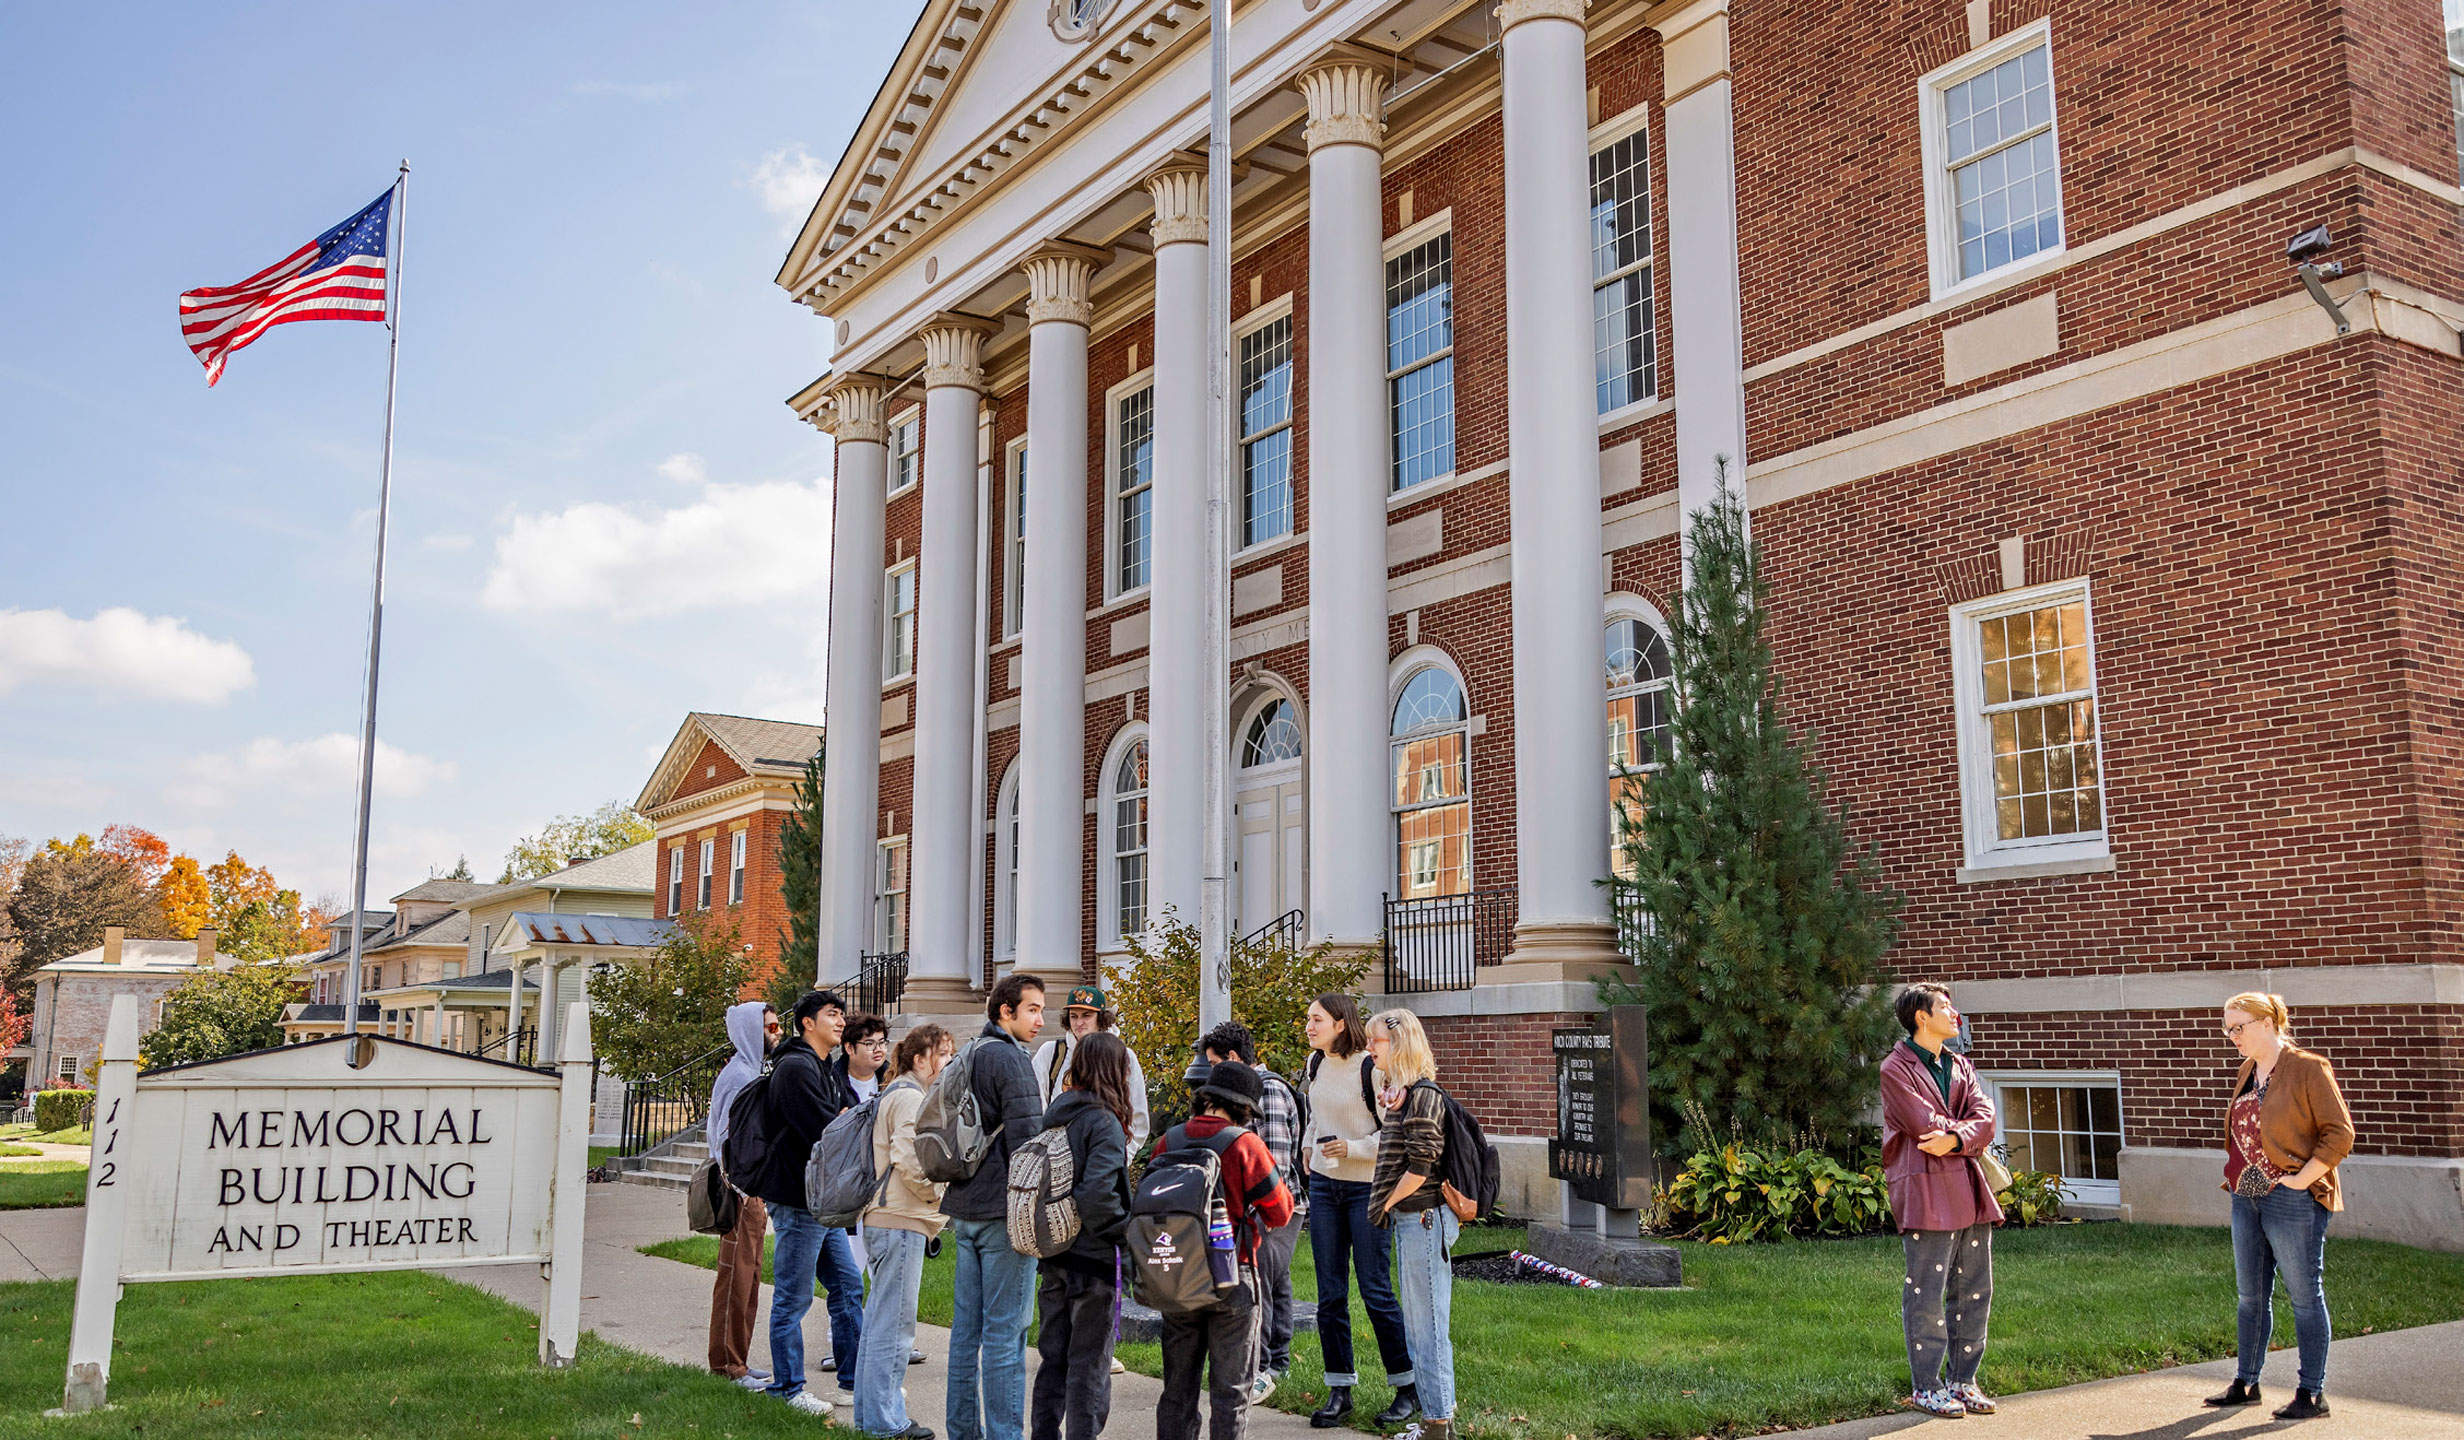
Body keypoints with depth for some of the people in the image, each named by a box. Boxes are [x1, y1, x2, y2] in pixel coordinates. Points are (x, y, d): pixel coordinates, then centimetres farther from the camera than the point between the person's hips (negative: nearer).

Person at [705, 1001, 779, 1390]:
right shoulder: (740, 1075, -14)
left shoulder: (753, 1072, 17)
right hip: (741, 1194, -10)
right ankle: (727, 1365, 0)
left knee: (748, 1279, 14)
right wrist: (740, 1190, -19)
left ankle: (737, 1361, 20)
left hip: (752, 1191, 10)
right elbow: (727, 1137, -19)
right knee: (736, 1278, -5)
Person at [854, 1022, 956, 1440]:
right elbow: (909, 1161, -22)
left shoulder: (894, 1095, 20)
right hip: (901, 1221, -11)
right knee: (894, 1325, -5)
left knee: (879, 1319, 16)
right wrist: (940, 1197, -9)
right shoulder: (910, 1098, -13)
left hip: (882, 1218, 11)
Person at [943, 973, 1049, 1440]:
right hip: (1004, 1210, -9)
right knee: (1005, 1331, -5)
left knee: (967, 1326, 13)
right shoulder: (1011, 1059, -13)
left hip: (967, 1209, 9)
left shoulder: (966, 1056, 15)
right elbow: (1027, 1139, -17)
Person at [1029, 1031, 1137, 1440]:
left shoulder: (1054, 1115, 6)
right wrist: (1127, 1231, -12)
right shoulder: (1104, 1122, -16)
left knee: (1053, 1357, 16)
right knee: (1089, 1363, 3)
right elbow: (1097, 1195, -26)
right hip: (1094, 1259, -7)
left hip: (1053, 1255, 7)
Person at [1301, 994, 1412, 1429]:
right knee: (1330, 1295, 6)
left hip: (1367, 1186, -6)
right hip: (1323, 1185, 6)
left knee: (1376, 1292, -3)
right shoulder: (1316, 1063, 6)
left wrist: (1353, 1148, -21)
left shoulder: (1371, 1067, -15)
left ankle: (1408, 1389, 10)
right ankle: (1339, 1392, 13)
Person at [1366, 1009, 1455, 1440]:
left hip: (1423, 1216, -10)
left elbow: (1420, 1166, -20)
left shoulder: (1422, 1096, -17)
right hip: (1411, 1218, 10)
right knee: (1419, 1320, 16)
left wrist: (1387, 1203, -9)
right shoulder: (1401, 1092, 13)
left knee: (1426, 1321, -3)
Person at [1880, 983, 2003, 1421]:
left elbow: (1984, 1116, 3)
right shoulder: (1896, 1068, -4)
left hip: (1968, 1189, 7)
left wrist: (1956, 1139, -16)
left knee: (1974, 1291, 10)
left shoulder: (1960, 1066, 18)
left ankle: (1962, 1380, 21)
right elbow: (1925, 1124, -14)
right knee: (1926, 1294, -4)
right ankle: (1926, 1388, 5)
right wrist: (1971, 1134, 0)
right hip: (1925, 1191, -7)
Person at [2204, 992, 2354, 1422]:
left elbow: (2340, 1133, -14)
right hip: (2247, 1197, 8)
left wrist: (2301, 1179, -16)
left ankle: (2312, 1394, 10)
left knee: (2305, 1296, 1)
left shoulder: (2308, 1068, -11)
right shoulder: (2248, 1071, 12)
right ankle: (2246, 1383, 24)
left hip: (2292, 1198, -8)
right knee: (2251, 1295, 14)